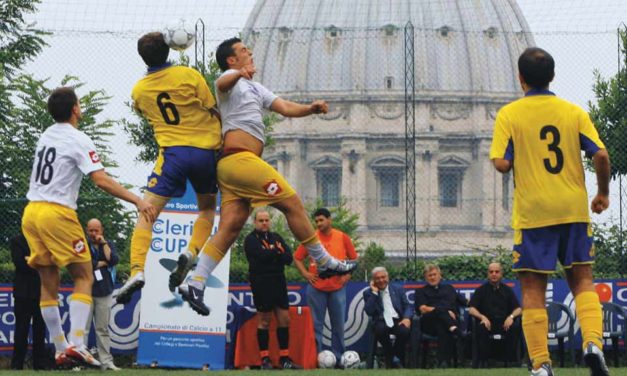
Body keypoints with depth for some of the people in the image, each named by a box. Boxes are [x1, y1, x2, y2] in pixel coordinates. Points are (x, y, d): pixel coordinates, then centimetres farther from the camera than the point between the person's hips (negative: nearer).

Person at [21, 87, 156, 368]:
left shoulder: (45, 136, 14)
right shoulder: (78, 141, -9)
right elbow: (101, 180, -17)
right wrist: (137, 201, -20)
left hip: (31, 212, 7)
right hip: (57, 213, -7)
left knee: (49, 283, 9)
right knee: (84, 277, -1)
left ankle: (60, 349, 10)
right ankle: (76, 343, -15)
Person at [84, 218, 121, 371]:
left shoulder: (108, 245, 13)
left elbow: (114, 260, -5)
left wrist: (103, 243, -4)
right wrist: (101, 263, -4)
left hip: (104, 292, 3)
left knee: (103, 329, 6)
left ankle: (106, 362, 7)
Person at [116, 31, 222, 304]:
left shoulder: (139, 90, 6)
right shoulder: (189, 75, -1)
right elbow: (213, 110, 4)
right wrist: (220, 143, 17)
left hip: (172, 152, -1)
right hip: (206, 149, 1)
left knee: (146, 214, -3)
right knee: (207, 208, 23)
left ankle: (137, 270, -23)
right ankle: (191, 252, -2)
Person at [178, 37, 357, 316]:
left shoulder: (255, 88, 29)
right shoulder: (232, 79, 1)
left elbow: (285, 108, 20)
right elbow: (223, 84, -25)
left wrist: (311, 108, 0)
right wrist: (238, 74, -50)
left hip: (231, 165, 10)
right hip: (240, 157, -10)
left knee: (230, 227, -1)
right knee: (292, 203, -5)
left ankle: (195, 285, -8)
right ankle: (324, 263, 3)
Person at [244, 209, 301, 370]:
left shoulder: (276, 238, 15)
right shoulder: (251, 240, -2)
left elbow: (288, 258, 1)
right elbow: (262, 255, -21)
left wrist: (272, 253, -15)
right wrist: (278, 252, -5)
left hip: (279, 282, 5)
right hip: (261, 283, -5)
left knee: (284, 319, 3)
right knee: (264, 320, -2)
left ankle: (285, 358, 7)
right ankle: (265, 359, 4)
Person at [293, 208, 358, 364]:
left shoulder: (343, 238, 4)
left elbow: (354, 259, 12)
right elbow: (297, 258, 8)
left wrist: (347, 275, 0)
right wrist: (305, 274, -4)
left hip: (337, 287, 1)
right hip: (316, 287, -1)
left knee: (338, 325, 4)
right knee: (316, 324, -1)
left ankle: (338, 357, 10)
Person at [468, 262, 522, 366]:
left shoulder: (507, 290, 16)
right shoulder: (481, 290, 12)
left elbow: (518, 309, 9)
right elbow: (471, 309, 3)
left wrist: (511, 316, -14)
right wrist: (482, 317, -17)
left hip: (504, 323, 1)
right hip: (488, 322, -1)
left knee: (515, 327, -31)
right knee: (481, 328, -36)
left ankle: (509, 359, -23)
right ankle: (482, 360, -29)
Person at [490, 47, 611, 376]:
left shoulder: (509, 115, -3)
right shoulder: (574, 112, 2)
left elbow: (501, 163, -11)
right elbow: (601, 155, -4)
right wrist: (603, 193, 10)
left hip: (532, 214, -2)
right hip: (574, 210, 2)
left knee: (533, 289, 3)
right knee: (582, 279, 12)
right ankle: (593, 342, -10)